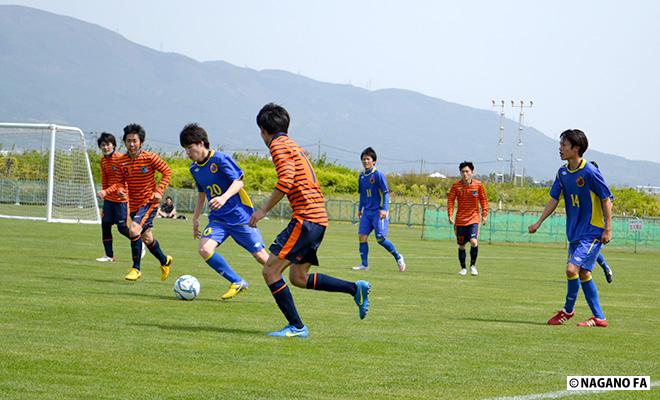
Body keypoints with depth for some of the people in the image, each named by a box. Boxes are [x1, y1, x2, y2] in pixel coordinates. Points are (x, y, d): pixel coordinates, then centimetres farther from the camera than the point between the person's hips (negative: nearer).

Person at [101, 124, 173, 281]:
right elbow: (121, 183, 3)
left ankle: (136, 268, -11)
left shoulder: (150, 158, -13)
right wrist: (107, 191, -16)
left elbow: (167, 172, -4)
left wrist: (159, 191, -14)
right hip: (134, 204, 5)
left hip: (149, 202, -5)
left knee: (134, 230, -24)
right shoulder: (121, 161, -2)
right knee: (147, 238, 15)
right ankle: (165, 261, 41)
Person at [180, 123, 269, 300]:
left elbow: (238, 181, -23)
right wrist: (196, 218, 22)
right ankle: (237, 283, -4)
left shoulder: (220, 159, -15)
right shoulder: (194, 168, 7)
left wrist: (224, 197, -40)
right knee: (204, 249, -18)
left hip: (240, 215, -6)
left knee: (259, 255, -1)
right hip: (218, 218, 6)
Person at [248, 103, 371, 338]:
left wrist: (263, 210, -15)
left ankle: (296, 327, -9)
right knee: (299, 278, 15)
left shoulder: (278, 145, -6)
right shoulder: (293, 146, 23)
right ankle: (356, 288, 13)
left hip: (306, 219, -10)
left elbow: (286, 181, -20)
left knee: (270, 270, -8)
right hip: (319, 218, 10)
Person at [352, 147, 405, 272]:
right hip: (367, 212, 7)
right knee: (362, 236, -4)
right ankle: (364, 264, 2)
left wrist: (384, 209, -18)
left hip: (378, 212, -7)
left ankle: (398, 258, 8)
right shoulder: (362, 177, 11)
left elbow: (386, 193, -10)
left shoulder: (378, 175, -9)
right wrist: (360, 209, 24)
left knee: (380, 239, -11)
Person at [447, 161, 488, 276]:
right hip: (460, 220, 1)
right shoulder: (456, 185, -5)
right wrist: (450, 215, -10)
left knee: (474, 242, -20)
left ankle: (473, 265, 1)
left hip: (473, 219, -1)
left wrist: (484, 215, -1)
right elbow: (450, 200, 0)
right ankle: (463, 268, 26)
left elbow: (483, 200, 5)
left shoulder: (478, 185, -5)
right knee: (461, 245, 8)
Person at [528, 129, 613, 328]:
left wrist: (608, 229, -14)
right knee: (583, 274, 10)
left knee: (572, 268, -15)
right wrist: (538, 223, 8)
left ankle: (568, 310, 5)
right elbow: (554, 199, 12)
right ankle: (599, 317, 17)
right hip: (575, 232, 8)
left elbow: (606, 200, -12)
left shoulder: (590, 172, -17)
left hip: (593, 232, -8)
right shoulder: (562, 173, 5)